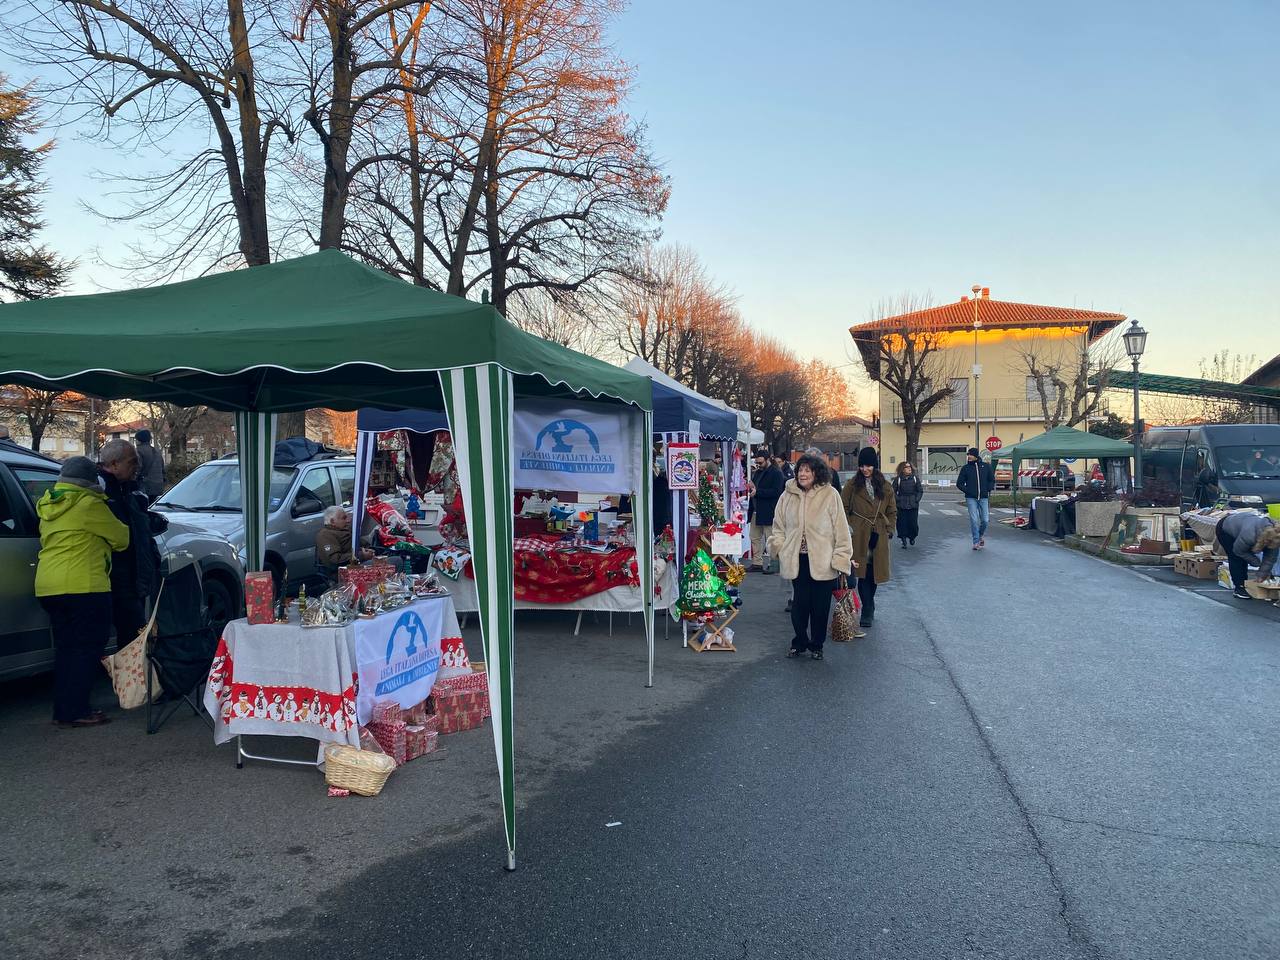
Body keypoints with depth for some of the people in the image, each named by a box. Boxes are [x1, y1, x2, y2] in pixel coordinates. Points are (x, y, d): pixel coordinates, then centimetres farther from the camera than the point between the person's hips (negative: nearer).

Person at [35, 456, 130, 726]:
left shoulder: (48, 505, 17)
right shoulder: (89, 504, -9)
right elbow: (120, 537, -2)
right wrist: (124, 534, 21)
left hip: (48, 586, 9)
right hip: (82, 585, -9)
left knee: (66, 647, 15)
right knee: (88, 647, -3)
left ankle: (63, 709, 18)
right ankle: (75, 712, -5)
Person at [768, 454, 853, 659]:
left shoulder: (830, 495, -5)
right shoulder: (788, 495, 4)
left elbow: (840, 528, -4)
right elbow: (778, 525, 15)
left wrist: (841, 557, -7)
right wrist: (779, 546, 4)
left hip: (823, 561, -2)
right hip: (797, 560, 2)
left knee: (820, 606, 6)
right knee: (799, 604, 4)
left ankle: (816, 645, 23)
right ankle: (799, 642, 23)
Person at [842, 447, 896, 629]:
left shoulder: (885, 487, 10)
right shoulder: (852, 485, 2)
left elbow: (892, 511, 15)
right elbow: (843, 509, 5)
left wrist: (889, 530, 5)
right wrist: (848, 527, -5)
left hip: (879, 537, 3)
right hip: (859, 536, -3)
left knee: (874, 573, 8)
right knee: (863, 574, -8)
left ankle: (868, 609, 25)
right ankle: (868, 612, -4)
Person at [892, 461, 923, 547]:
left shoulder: (915, 478, 6)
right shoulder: (898, 479, 0)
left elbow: (920, 491, 10)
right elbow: (893, 491, 5)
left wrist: (917, 500, -2)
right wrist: (898, 500, -6)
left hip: (913, 505, 1)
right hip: (901, 506, -1)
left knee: (913, 522, 2)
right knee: (902, 523, -3)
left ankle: (912, 537, 26)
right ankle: (904, 540, 7)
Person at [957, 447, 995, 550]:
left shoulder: (986, 466, 6)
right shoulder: (965, 468, 3)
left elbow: (992, 480, 13)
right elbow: (959, 483, 7)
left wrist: (987, 490, -1)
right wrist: (967, 491, -7)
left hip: (983, 498, 1)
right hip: (971, 498, -1)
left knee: (985, 520, 0)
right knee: (974, 521, -6)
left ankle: (981, 535, 28)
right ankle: (976, 542, 3)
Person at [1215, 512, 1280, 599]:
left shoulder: (1273, 532, -25)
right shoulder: (1249, 535, -44)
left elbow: (1270, 557, -13)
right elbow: (1238, 551, -23)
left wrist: (1263, 574, -12)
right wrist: (1256, 562, -14)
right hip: (1224, 529, -6)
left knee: (1244, 559, 3)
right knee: (1236, 559, -12)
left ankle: (1244, 584, 14)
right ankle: (1238, 588, -7)